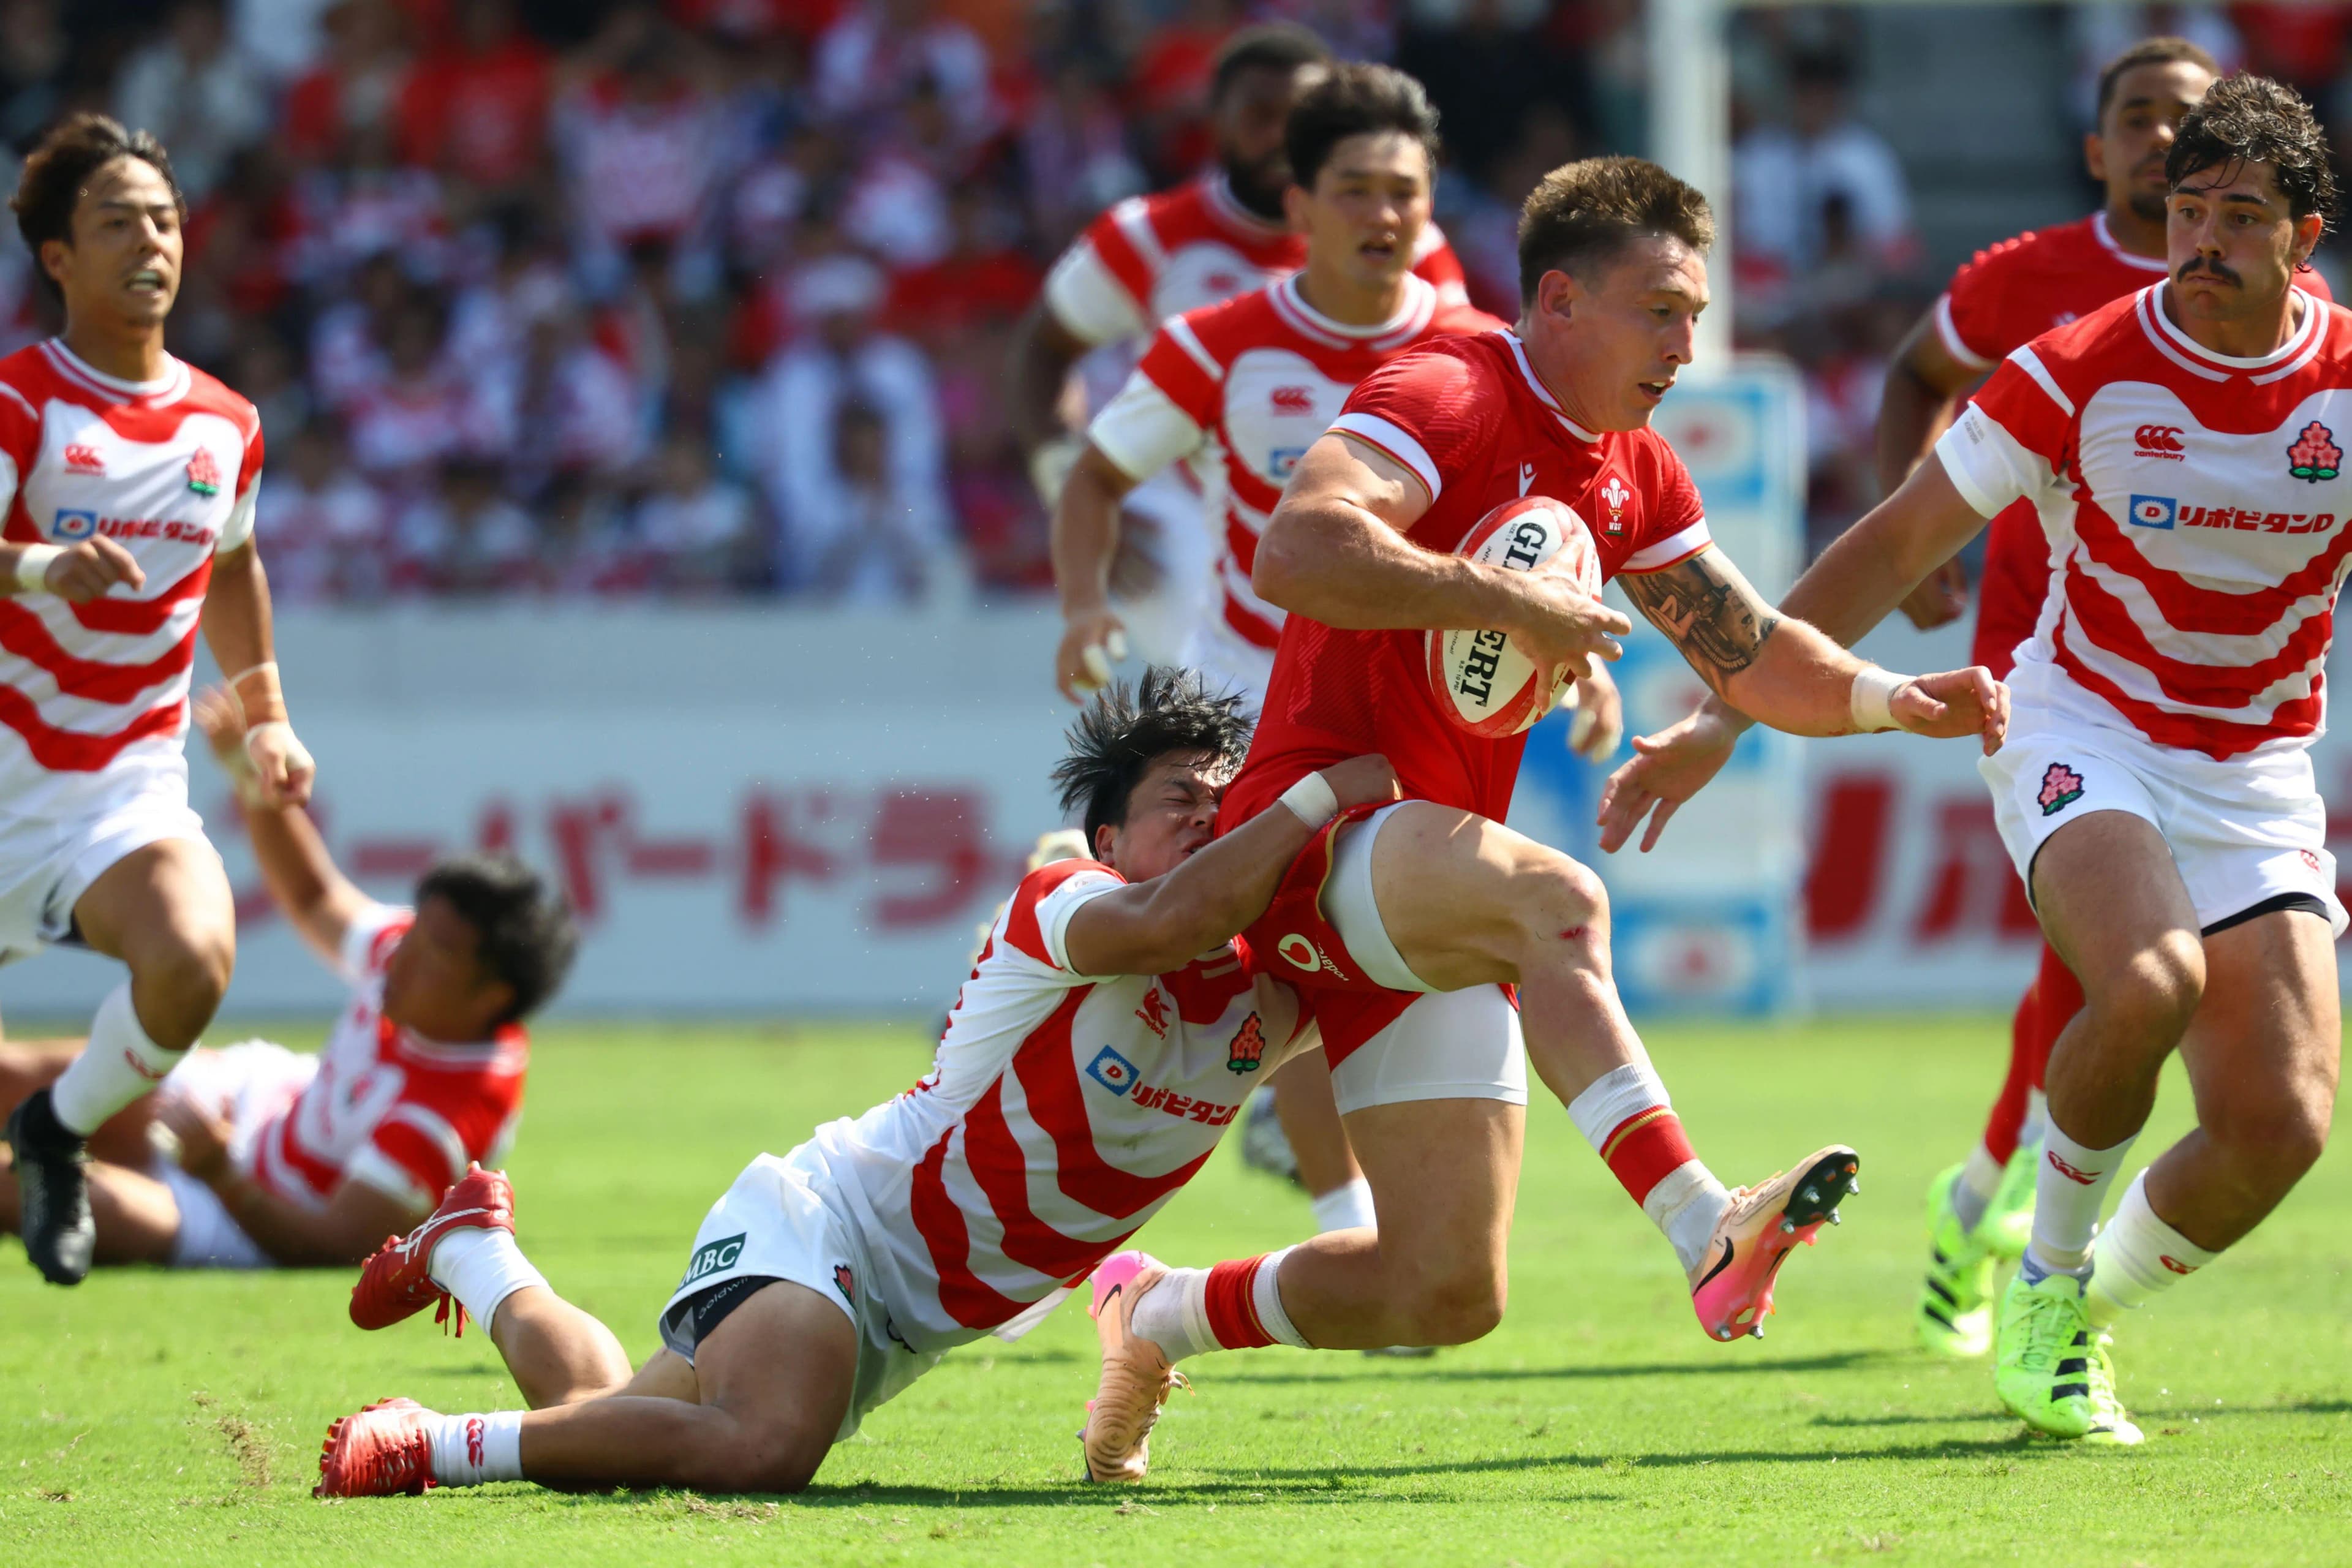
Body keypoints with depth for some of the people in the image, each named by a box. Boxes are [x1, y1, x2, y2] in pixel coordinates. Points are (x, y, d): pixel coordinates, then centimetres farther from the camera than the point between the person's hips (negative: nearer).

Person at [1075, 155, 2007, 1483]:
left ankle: (1159, 1318, 26)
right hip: (1321, 842, -9)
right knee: (1556, 899, -40)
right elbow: (1297, 552, -29)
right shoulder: (1447, 400, -12)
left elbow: (1752, 654, 20)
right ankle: (1702, 1229, -52)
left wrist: (1896, 700, 1)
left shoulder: (1635, 473, 15)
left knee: (1449, 1296, 3)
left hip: (1432, 902, 9)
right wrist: (1512, 601, -28)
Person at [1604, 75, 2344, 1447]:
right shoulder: (2078, 373, -11)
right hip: (2087, 733, -3)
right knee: (2152, 979, -35)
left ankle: (2095, 1306, 17)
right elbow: (1895, 547, -3)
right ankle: (2046, 1282, -9)